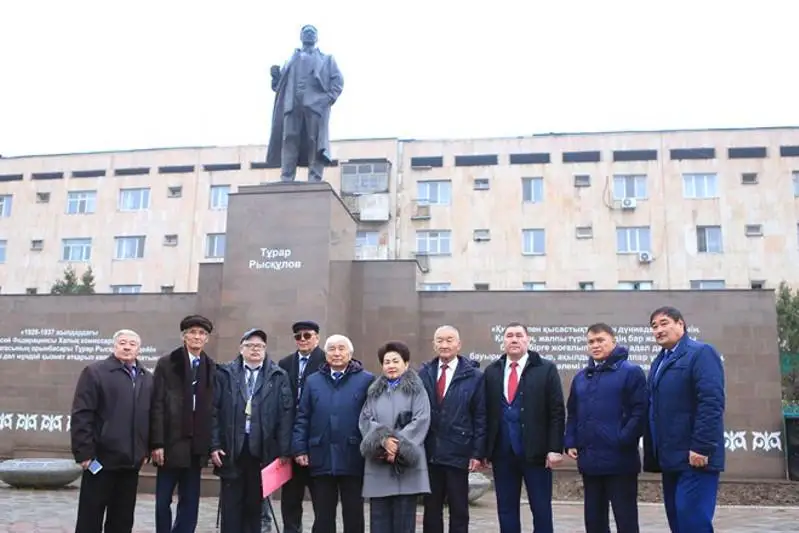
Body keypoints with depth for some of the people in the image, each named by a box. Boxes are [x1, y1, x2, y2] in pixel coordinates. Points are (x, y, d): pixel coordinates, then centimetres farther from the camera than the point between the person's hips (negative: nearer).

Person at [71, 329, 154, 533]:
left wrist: (146, 450, 6)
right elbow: (81, 415, -9)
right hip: (101, 458, -5)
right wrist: (84, 452, -14)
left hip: (131, 460, 5)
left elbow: (150, 416, 12)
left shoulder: (147, 378, 12)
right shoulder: (95, 372, -3)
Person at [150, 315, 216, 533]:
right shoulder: (167, 364, -1)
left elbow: (213, 408, 4)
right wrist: (157, 443, -11)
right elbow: (157, 405, -6)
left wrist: (212, 444, 0)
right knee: (163, 501, 6)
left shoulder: (212, 368, 7)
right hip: (171, 443, -2)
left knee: (190, 502, 8)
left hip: (196, 446, 3)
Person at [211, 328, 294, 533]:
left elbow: (286, 414, -1)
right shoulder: (225, 373, 6)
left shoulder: (278, 377, 4)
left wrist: (285, 450, -7)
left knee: (255, 504, 8)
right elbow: (214, 411, 2)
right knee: (231, 504, 6)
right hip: (231, 448, 0)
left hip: (262, 449, 0)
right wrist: (214, 445, -5)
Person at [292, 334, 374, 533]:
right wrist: (299, 448, 0)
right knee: (323, 517, 10)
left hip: (353, 459, -2)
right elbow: (302, 418, 9)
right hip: (321, 459, 3)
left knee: (354, 516, 8)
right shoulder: (313, 381, 10)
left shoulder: (366, 380, -1)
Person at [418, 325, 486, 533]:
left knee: (459, 511, 7)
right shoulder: (424, 373, 5)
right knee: (431, 509, 11)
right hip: (429, 453, 3)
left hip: (457, 453, -3)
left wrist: (478, 453, -8)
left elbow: (480, 418, -3)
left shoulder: (474, 376, -3)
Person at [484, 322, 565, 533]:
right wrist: (484, 449, 5)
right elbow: (486, 413, 9)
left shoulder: (546, 369, -1)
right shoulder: (491, 371, 8)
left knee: (541, 510, 5)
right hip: (502, 453, 3)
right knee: (506, 511, 10)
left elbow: (557, 412, -4)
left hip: (536, 452, -3)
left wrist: (555, 448, -10)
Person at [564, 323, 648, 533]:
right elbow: (572, 413, 19)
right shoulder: (581, 377, 15)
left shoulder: (631, 372, -4)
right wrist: (570, 443, 9)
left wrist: (623, 441, -16)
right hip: (589, 461, 6)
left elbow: (640, 410, -11)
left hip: (620, 460, -6)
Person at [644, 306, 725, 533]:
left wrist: (701, 448, -22)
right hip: (671, 458, 9)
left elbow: (712, 403, -18)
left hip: (694, 457, -8)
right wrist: (653, 453, 15)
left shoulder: (701, 353, -8)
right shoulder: (659, 361, 20)